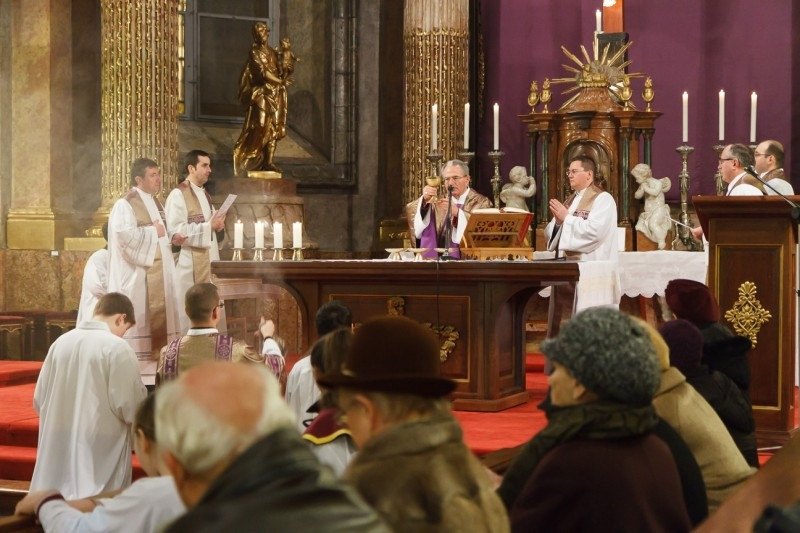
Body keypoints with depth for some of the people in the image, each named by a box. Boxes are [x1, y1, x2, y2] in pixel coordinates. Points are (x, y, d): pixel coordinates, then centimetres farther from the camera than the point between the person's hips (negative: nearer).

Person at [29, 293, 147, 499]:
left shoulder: (61, 342, 4)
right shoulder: (117, 347, -13)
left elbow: (39, 400, 11)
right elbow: (131, 407, -13)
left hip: (57, 447, 6)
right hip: (101, 449, -6)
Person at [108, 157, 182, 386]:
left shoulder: (155, 203, 16)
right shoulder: (125, 205, -11)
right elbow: (125, 235, -26)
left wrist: (172, 240, 3)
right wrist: (153, 232, -16)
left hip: (158, 275, 9)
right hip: (137, 276, -9)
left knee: (158, 320, 8)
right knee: (140, 322, -9)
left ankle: (156, 372, 12)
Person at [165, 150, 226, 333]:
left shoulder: (205, 195, 17)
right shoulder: (178, 194, -9)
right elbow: (175, 232, -18)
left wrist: (218, 227, 3)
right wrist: (209, 227, -18)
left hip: (209, 261, 8)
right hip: (190, 264, -8)